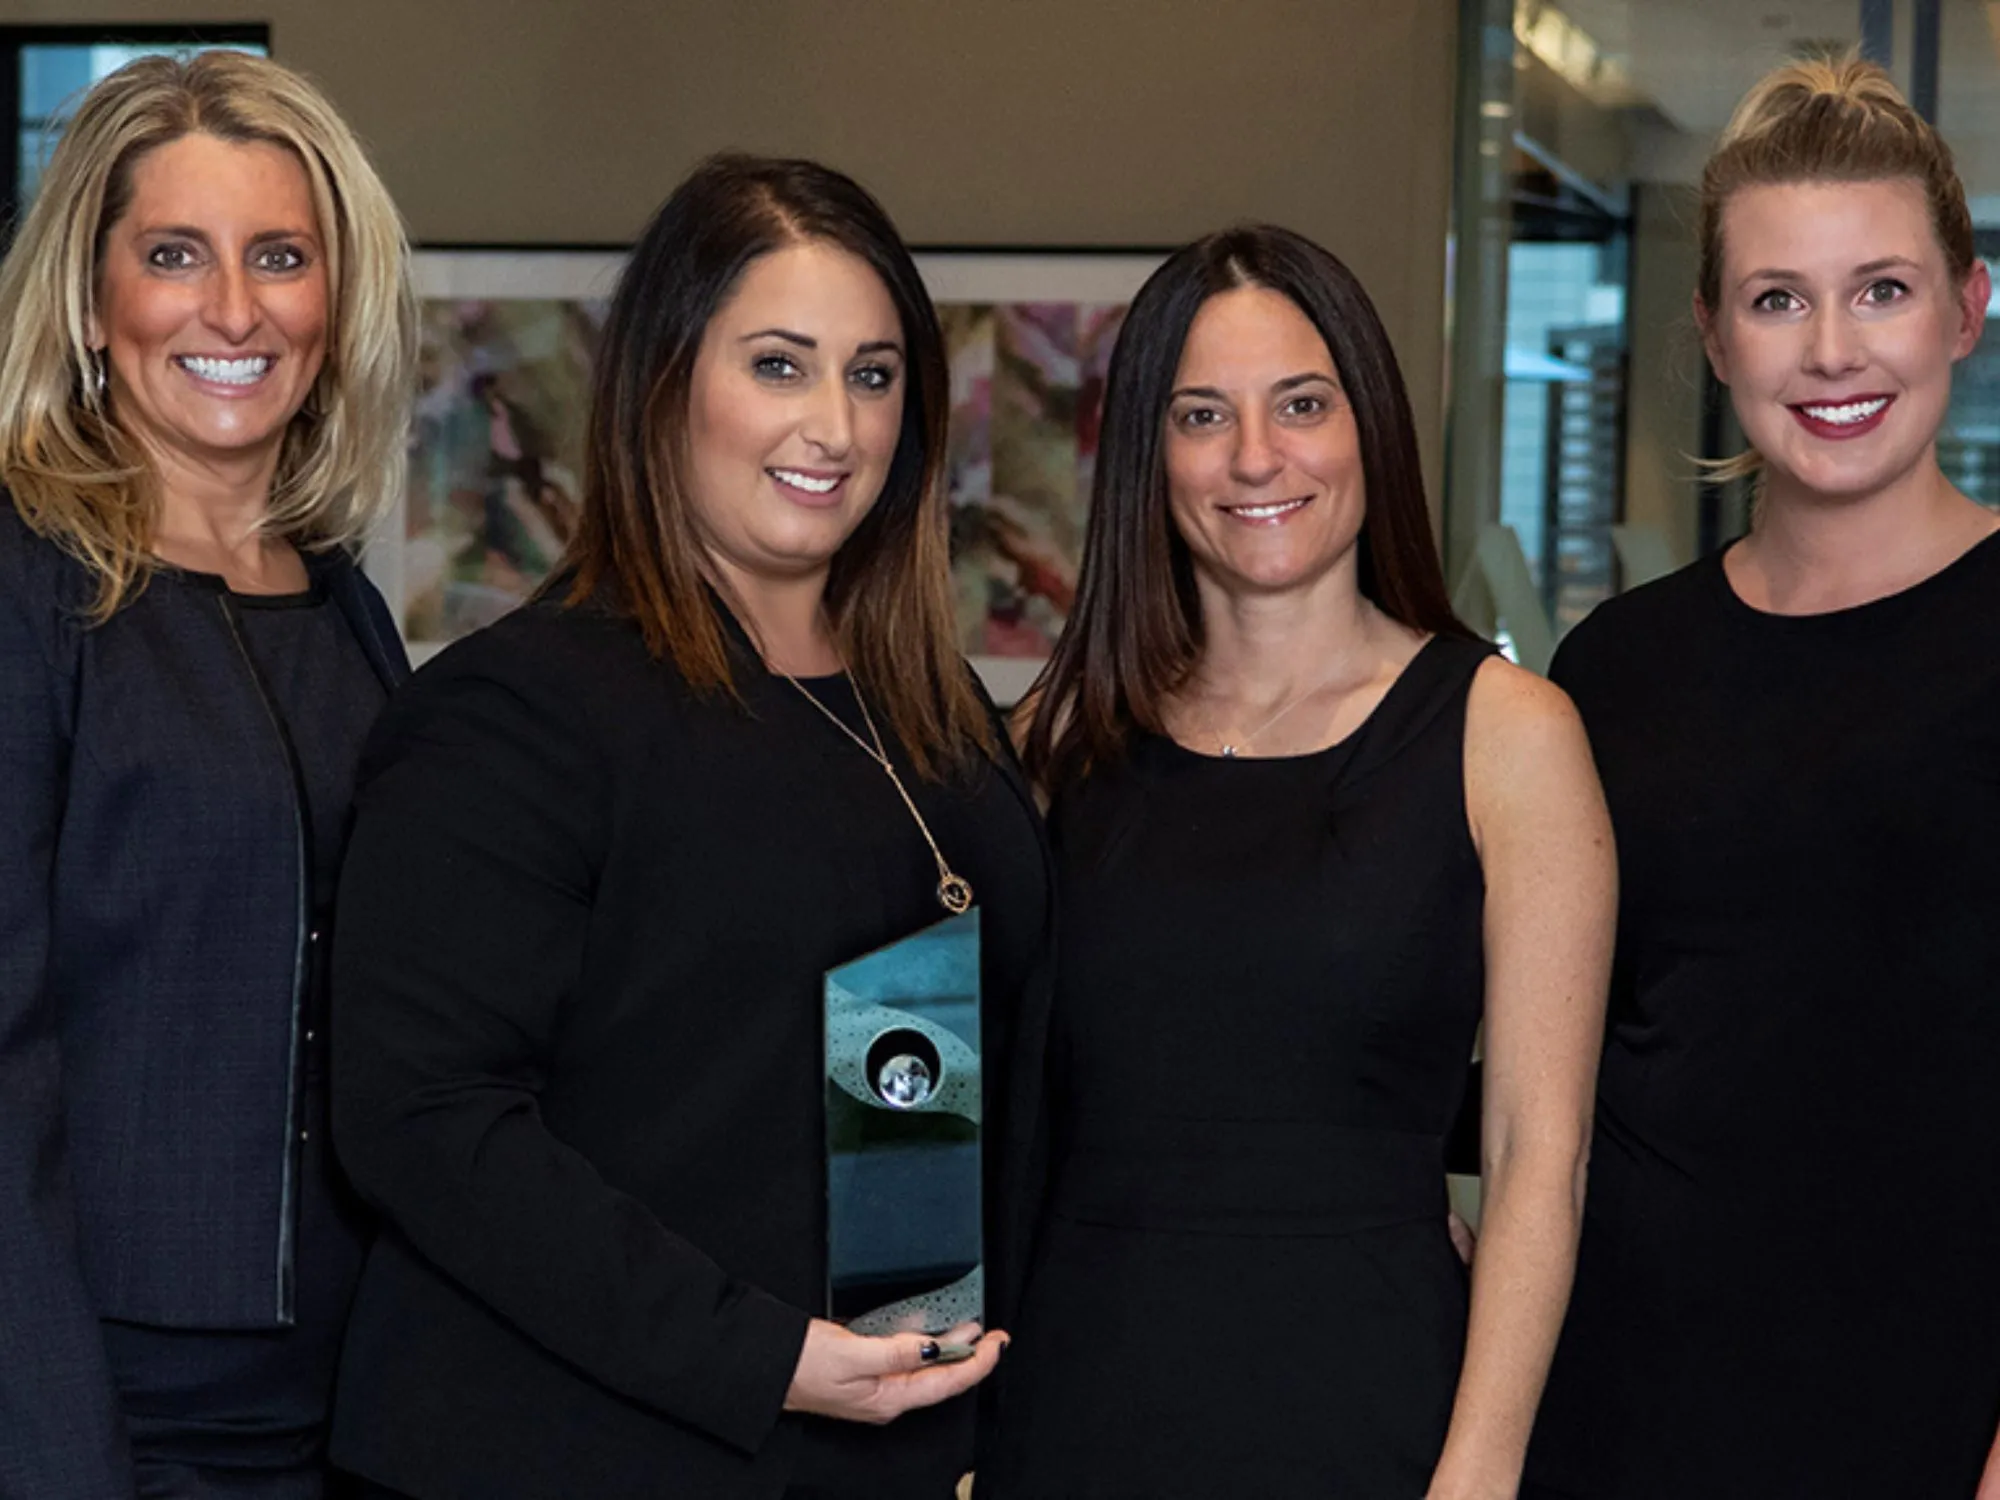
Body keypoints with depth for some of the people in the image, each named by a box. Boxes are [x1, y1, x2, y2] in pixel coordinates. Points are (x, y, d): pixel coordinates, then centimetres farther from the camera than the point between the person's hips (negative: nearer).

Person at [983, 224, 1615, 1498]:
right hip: (1082, 1392, 3)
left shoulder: (1506, 730, -3)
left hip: (1362, 1397, -3)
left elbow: (1539, 1154, -7)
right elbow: (1012, 1107, 12)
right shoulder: (1078, 728, 7)